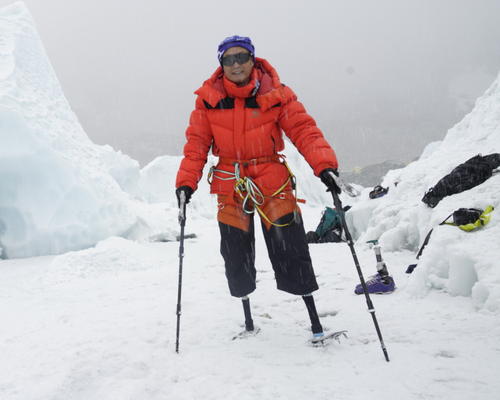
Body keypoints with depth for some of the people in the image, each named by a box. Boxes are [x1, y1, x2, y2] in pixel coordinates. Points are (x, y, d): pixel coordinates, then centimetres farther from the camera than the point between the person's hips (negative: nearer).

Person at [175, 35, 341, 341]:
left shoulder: (275, 95, -6)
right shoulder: (209, 99, -1)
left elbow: (304, 130, -11)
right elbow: (196, 143, 1)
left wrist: (325, 165, -26)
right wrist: (187, 181, -10)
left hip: (272, 182, -2)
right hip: (231, 187, 2)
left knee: (291, 252, -5)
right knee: (236, 258, 9)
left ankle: (315, 322, 9)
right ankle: (248, 317, 32)